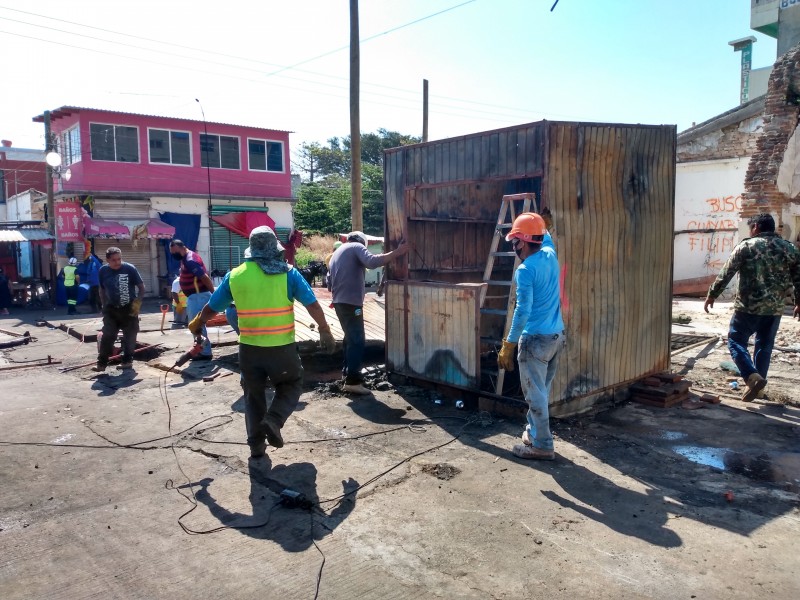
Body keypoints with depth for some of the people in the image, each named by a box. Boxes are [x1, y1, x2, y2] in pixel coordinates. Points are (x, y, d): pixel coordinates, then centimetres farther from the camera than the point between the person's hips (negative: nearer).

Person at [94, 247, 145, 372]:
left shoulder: (130, 268, -13)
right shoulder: (103, 271, -3)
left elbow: (141, 286, -5)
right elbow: (102, 289, 11)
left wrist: (138, 302, -13)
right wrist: (104, 305, 6)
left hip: (129, 308, -2)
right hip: (111, 309, 2)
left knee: (129, 336, 6)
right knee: (107, 336, -3)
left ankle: (127, 360, 20)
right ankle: (102, 363, 2)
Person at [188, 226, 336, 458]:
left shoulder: (235, 275, 1)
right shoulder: (288, 272, -6)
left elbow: (211, 307, 11)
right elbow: (312, 304, -9)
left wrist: (197, 324, 29)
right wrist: (325, 331, 2)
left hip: (249, 347, 3)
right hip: (282, 347, -2)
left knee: (254, 394, 19)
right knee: (291, 386, 18)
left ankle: (256, 444, 21)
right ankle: (273, 420, -6)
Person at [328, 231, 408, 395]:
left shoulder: (337, 252, 23)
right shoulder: (357, 247, -3)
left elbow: (330, 278, 25)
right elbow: (372, 262, -23)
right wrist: (396, 252, -23)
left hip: (339, 301, 9)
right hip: (351, 302, -9)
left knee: (350, 338, 21)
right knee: (357, 341, -11)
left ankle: (347, 373, 29)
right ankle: (353, 381, -15)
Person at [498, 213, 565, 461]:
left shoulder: (525, 270, -18)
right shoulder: (550, 255, 4)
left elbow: (523, 311, -21)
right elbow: (546, 238, 30)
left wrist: (508, 345, -17)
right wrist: (539, 224, 43)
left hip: (536, 338, -9)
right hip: (557, 335, 9)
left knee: (536, 394, 2)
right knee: (541, 390, 19)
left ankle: (542, 445, 10)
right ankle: (533, 431, 32)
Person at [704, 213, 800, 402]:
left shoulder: (746, 246, -4)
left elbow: (726, 273, -6)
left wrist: (712, 295, 2)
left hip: (748, 306, -4)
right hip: (774, 308, 4)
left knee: (736, 342, 5)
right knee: (764, 346, 15)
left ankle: (753, 377, -14)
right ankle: (759, 385, 22)